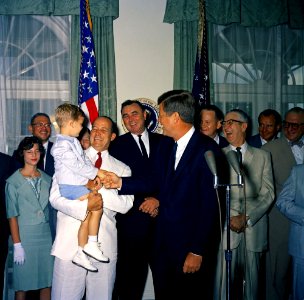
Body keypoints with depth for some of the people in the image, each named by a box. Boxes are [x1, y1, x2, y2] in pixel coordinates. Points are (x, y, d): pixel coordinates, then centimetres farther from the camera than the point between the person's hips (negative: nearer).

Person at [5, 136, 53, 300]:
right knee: (22, 285, 4)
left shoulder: (47, 179, 8)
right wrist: (17, 245, -10)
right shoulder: (13, 181, -4)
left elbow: (50, 208, 10)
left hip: (45, 235, 4)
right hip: (24, 236, -4)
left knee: (47, 282, 6)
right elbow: (12, 215, -6)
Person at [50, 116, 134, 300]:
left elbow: (126, 205, -1)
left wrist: (99, 190, -14)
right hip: (70, 243, -1)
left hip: (105, 245, 1)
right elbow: (56, 197, -2)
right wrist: (85, 207, -17)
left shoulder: (122, 169, 12)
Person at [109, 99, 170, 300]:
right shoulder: (117, 145, 4)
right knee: (131, 272, 6)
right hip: (133, 218, -2)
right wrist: (143, 203, -8)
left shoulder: (164, 142, 10)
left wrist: (158, 199, -8)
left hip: (162, 215, 2)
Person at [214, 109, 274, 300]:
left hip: (254, 229, 1)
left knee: (252, 278, 6)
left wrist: (247, 218, -9)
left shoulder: (262, 156, 10)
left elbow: (268, 194, 3)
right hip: (226, 228, -1)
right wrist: (231, 217, -11)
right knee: (224, 279, -2)